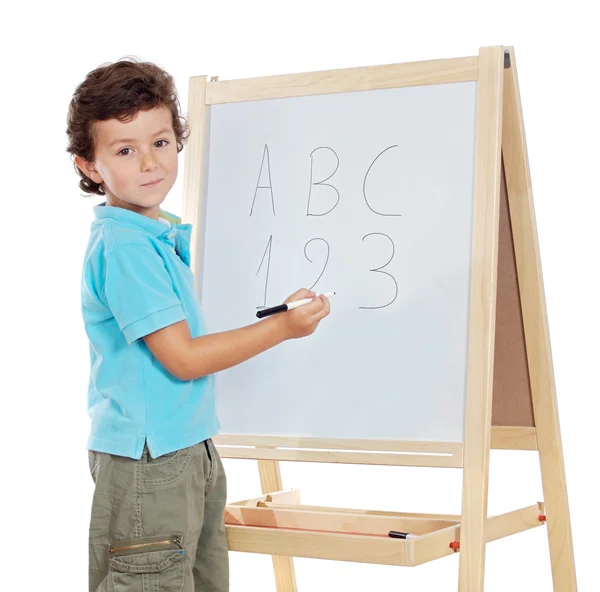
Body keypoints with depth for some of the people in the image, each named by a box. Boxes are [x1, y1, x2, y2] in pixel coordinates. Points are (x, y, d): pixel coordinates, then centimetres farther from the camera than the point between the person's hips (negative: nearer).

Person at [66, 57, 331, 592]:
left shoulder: (164, 235, 10)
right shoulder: (123, 245, -19)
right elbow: (182, 358, -19)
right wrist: (283, 327, -16)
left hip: (190, 447, 9)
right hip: (147, 458, -9)